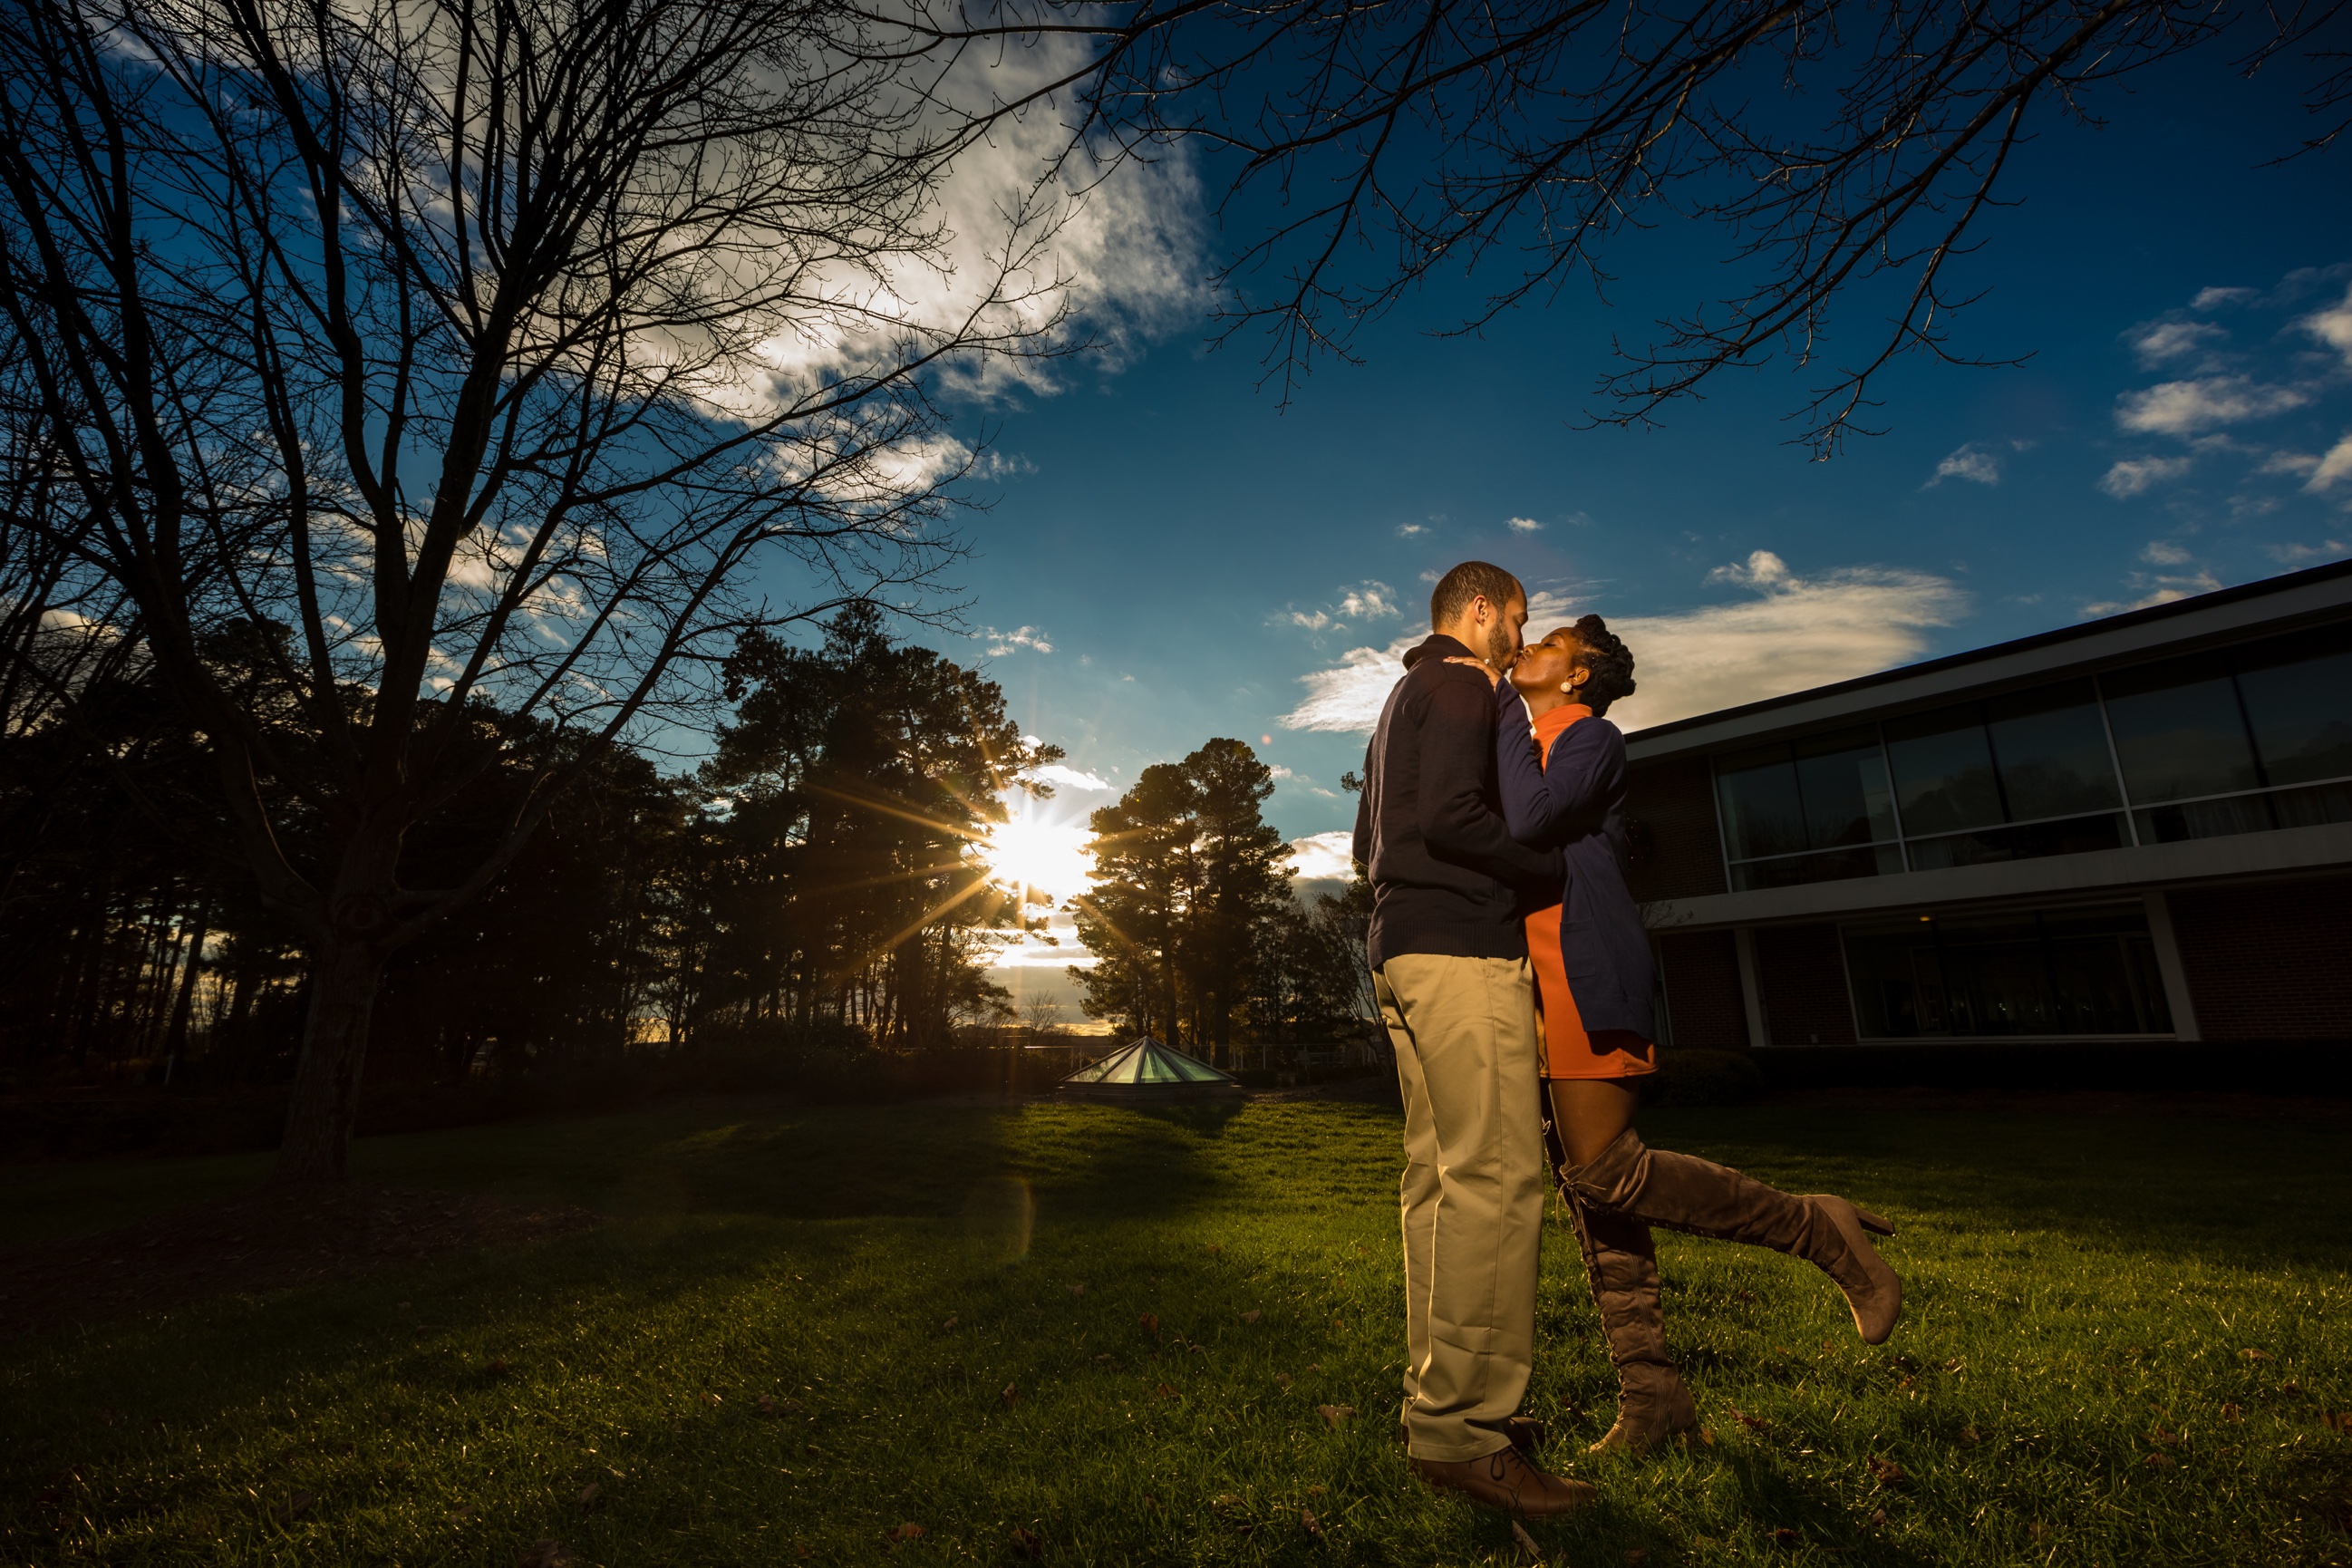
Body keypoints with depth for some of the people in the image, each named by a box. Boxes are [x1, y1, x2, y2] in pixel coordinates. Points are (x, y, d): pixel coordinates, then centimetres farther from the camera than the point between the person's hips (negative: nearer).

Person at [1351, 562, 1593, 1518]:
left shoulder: (1402, 700, 28)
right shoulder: (1458, 686, -3)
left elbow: (1368, 843, 28)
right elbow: (1451, 816, -17)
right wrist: (1552, 869, -5)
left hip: (1402, 949, 10)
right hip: (1460, 947, -10)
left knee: (1438, 1174, 8)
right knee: (1499, 1175, -11)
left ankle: (1438, 1403, 14)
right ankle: (1463, 1428, -8)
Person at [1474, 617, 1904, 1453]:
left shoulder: (1592, 737, -4)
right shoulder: (1527, 744, 23)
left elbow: (1527, 820, -20)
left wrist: (1505, 707, -10)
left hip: (1587, 971, -8)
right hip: (1543, 978, 9)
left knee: (1603, 1169, -13)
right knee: (1586, 1185, 7)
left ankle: (1817, 1229, 5)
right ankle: (1650, 1390, 15)